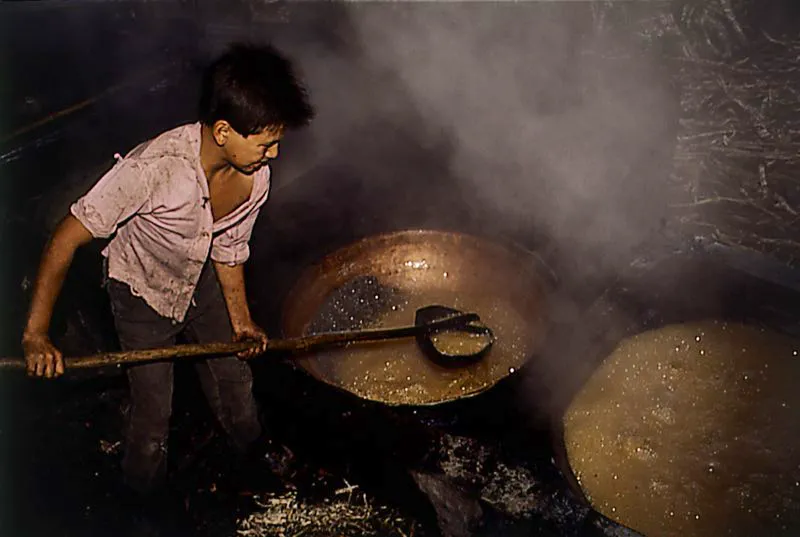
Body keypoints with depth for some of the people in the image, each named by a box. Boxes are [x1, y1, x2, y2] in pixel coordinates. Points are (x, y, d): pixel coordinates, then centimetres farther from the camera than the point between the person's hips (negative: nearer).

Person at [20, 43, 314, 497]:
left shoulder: (255, 177, -20)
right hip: (142, 293, -4)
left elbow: (229, 249, -3)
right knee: (154, 407, 5)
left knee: (234, 371, 16)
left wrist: (241, 321, 0)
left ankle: (251, 450, 49)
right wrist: (36, 334, -32)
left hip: (201, 281, 5)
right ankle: (147, 502, 36)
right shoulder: (153, 169, -40)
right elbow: (67, 239, -32)